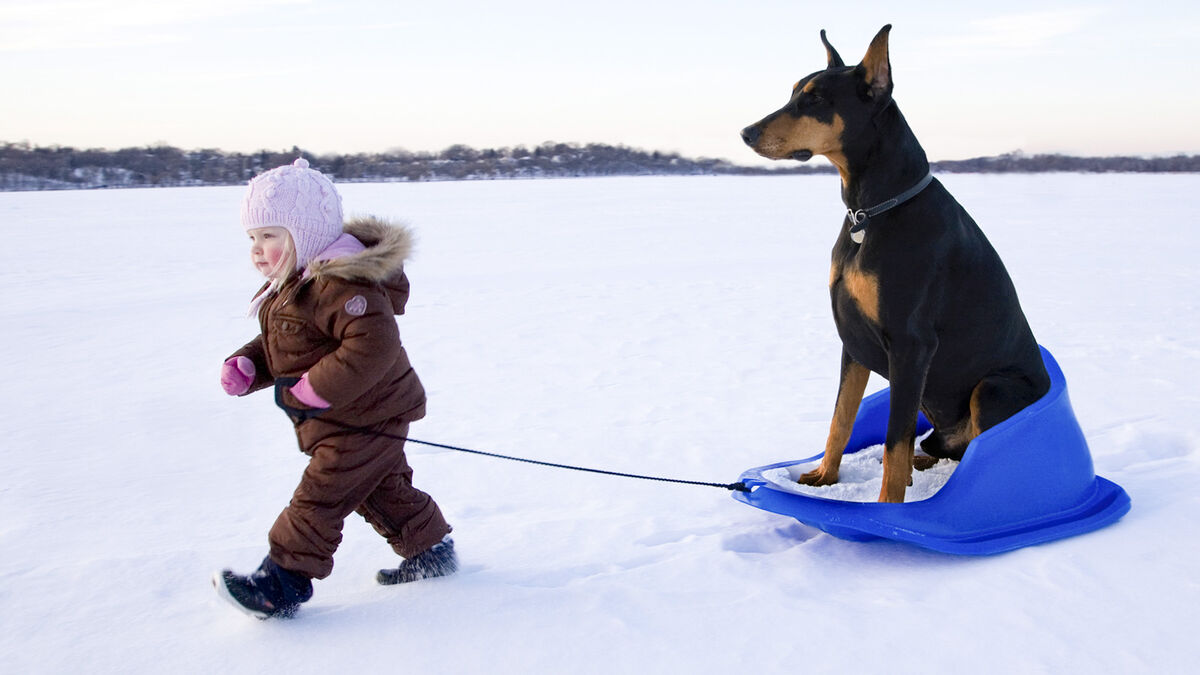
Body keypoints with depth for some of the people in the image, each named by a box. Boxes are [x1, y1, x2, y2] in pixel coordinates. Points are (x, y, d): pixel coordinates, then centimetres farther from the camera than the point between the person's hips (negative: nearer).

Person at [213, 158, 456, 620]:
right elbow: (277, 346, 18)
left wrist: (314, 391, -32)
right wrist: (246, 366, -3)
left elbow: (374, 344, -36)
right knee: (382, 490, 21)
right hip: (361, 423, 11)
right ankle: (431, 551, 35)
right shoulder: (288, 287, 9)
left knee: (320, 497, -7)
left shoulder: (340, 283, -26)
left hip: (363, 421, -11)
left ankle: (282, 583, 1)